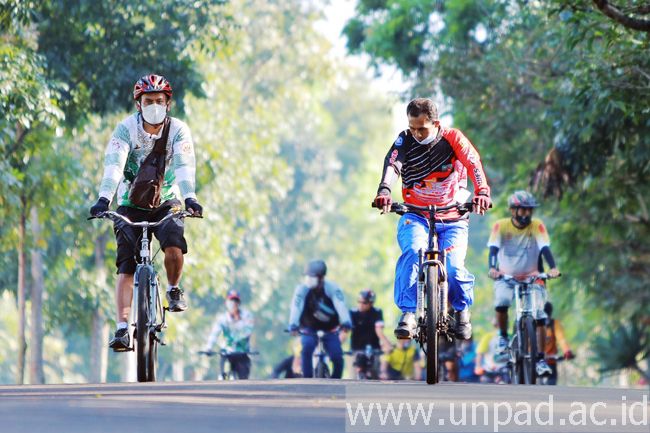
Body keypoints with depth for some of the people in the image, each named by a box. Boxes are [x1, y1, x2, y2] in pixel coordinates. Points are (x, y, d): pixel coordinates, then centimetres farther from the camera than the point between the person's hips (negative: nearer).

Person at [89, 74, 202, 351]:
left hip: (165, 203, 0)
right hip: (130, 204, 0)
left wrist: (189, 198, -45)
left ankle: (173, 290, 1)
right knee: (126, 266, -13)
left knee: (174, 245, -28)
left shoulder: (178, 130, -12)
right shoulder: (126, 128, -14)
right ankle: (122, 329, -17)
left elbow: (185, 167, -26)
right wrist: (103, 200, -44)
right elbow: (113, 165, -28)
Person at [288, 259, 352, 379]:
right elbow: (296, 307, -35)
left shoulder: (332, 288, -23)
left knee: (337, 357, -18)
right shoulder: (302, 289, -21)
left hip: (329, 328, 0)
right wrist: (293, 325, -53)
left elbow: (340, 305, -37)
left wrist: (346, 322, -56)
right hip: (309, 328, 0)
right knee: (306, 348, -29)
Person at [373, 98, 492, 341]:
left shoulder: (452, 138, -8)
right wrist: (384, 190, -44)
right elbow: (393, 164, -23)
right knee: (412, 252, -30)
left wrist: (482, 191, -43)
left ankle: (462, 309, 13)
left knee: (453, 269, -19)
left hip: (452, 217, -1)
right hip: (415, 215, 1)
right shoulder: (405, 141, -5)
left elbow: (473, 163, -23)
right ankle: (408, 313, -24)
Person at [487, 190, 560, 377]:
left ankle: (540, 359, -4)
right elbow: (493, 249, -22)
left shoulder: (537, 226, -9)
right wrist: (492, 268, -41)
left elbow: (545, 249, -20)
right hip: (505, 277, -1)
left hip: (531, 277, 1)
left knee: (539, 316, -13)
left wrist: (553, 268, -39)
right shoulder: (501, 226, -11)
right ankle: (503, 336, -3)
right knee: (501, 303, -30)